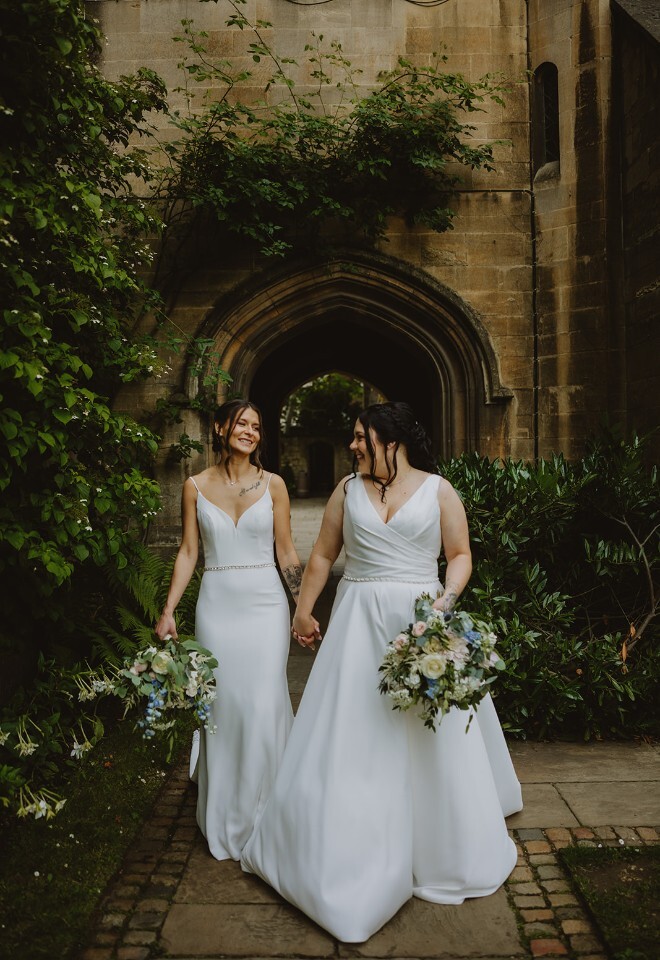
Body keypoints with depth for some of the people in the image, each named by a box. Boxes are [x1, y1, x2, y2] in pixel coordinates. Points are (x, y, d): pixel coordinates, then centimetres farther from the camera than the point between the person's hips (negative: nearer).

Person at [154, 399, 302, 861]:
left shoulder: (273, 484, 2)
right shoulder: (196, 486, 4)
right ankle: (225, 821, 23)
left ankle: (263, 817, 16)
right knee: (222, 705, 4)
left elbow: (287, 553, 4)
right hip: (217, 604, 1)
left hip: (265, 603, -1)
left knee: (265, 704, -4)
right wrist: (168, 610, 0)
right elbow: (188, 552, 6)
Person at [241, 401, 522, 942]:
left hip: (421, 620, -1)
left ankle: (446, 848, 31)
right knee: (349, 733, 6)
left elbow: (461, 555, 1)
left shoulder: (438, 489, -1)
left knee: (434, 740, 8)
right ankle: (348, 853, 24)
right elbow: (323, 555, 11)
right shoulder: (348, 489, 5)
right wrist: (303, 610, 14)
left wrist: (445, 601, -15)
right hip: (358, 621, 2)